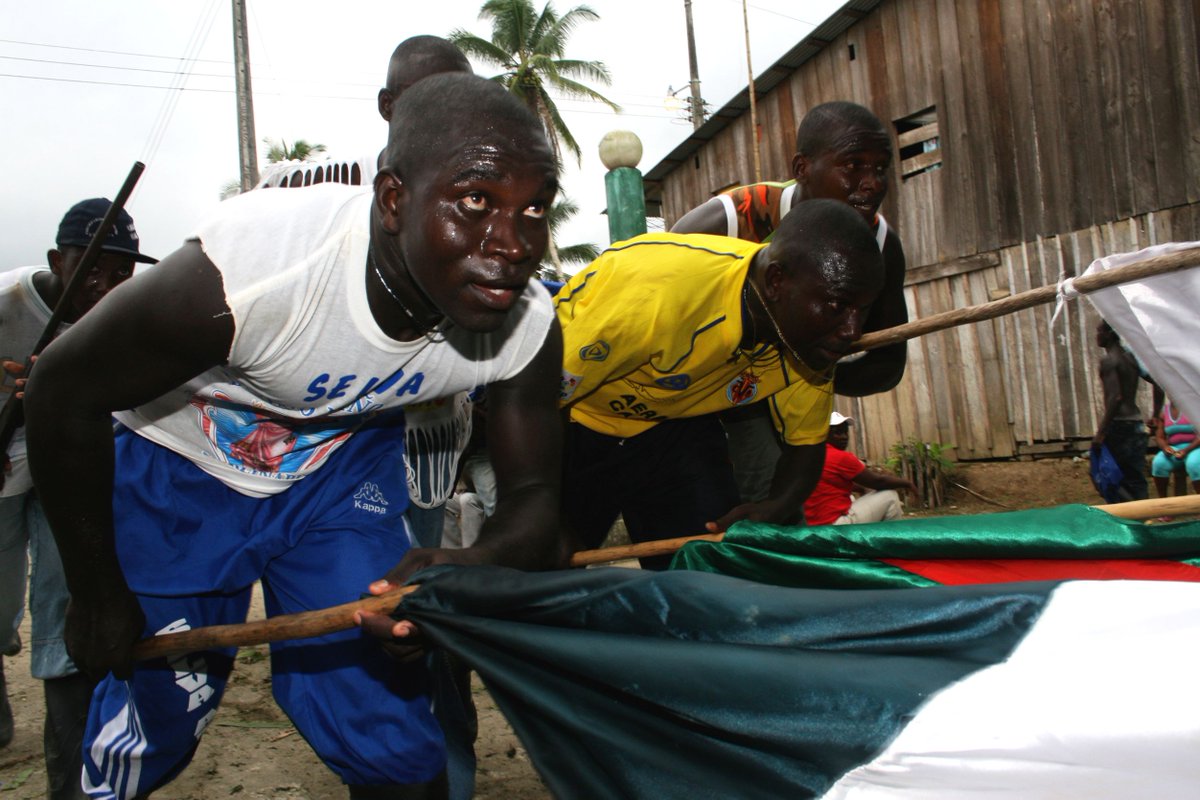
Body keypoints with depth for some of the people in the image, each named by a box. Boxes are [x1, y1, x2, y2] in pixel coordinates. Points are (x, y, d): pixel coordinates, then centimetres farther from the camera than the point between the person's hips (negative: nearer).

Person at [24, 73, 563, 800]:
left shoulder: (529, 325, -26)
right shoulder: (247, 273, -38)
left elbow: (535, 496, -15)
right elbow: (64, 393, -21)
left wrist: (474, 566, -40)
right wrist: (98, 594, -10)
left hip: (344, 464, 3)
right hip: (181, 470, -2)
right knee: (149, 731, 11)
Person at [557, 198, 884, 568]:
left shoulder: (813, 331, -17)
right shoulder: (657, 286, -38)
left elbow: (805, 440, -2)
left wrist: (778, 507, -23)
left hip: (674, 420, 5)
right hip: (571, 420, -4)